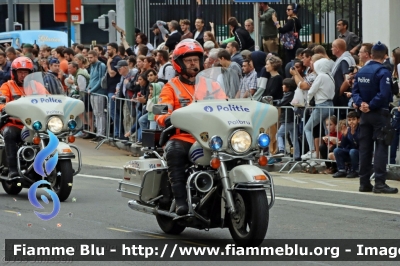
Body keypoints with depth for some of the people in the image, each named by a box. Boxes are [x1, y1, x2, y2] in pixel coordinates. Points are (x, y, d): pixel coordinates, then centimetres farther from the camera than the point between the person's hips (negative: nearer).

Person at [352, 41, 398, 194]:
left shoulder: (361, 71, 8)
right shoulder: (383, 72, -14)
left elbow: (355, 91, 4)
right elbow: (384, 94, -24)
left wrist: (361, 104, -9)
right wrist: (371, 106, -15)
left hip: (365, 114, 7)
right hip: (380, 113, -7)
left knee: (365, 148, 9)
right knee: (381, 148, -5)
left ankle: (364, 182, 12)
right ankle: (379, 183, -10)